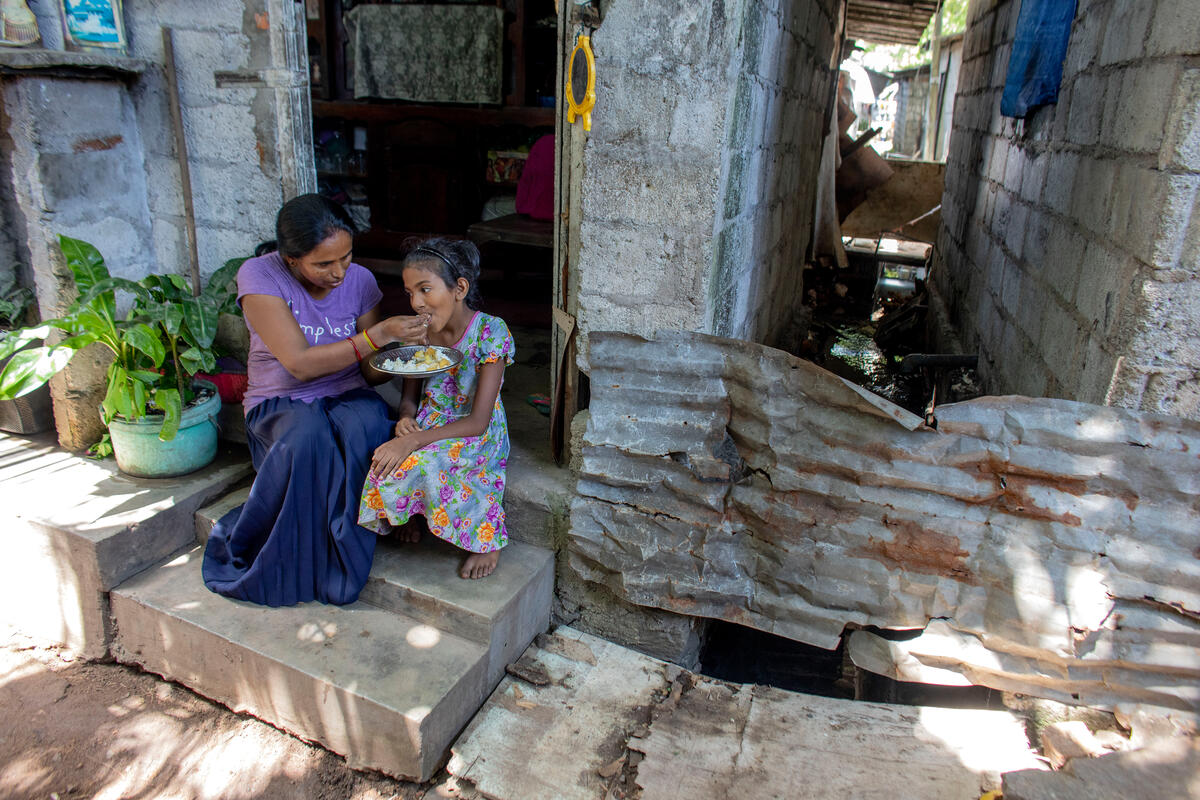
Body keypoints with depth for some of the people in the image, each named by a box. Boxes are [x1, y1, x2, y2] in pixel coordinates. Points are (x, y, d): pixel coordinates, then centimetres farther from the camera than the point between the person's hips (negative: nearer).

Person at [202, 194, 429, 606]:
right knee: (308, 437, -38)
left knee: (367, 426, -34)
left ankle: (340, 566, -19)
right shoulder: (260, 275, -13)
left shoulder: (359, 279, -2)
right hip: (281, 403, -2)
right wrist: (378, 335, -27)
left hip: (347, 397, 3)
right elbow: (300, 363, -22)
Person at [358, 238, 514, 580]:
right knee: (391, 459, -25)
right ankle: (411, 512, 7)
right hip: (429, 427, 5)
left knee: (429, 461, -32)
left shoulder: (491, 331, -19)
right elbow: (410, 398, 9)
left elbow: (477, 422, -23)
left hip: (477, 436, -4)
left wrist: (414, 441, -32)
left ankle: (487, 537, -10)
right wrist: (406, 420, -17)